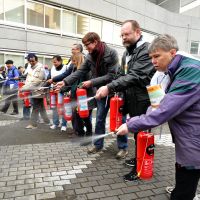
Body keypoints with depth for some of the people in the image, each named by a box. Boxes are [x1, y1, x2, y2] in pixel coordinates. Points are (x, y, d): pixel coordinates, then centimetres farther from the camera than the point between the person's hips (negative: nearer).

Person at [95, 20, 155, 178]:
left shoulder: (146, 50, -16)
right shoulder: (127, 52, 13)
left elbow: (135, 76, -28)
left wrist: (109, 88, -33)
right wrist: (119, 92, 5)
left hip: (142, 102, -8)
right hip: (132, 101, 8)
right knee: (137, 133, 19)